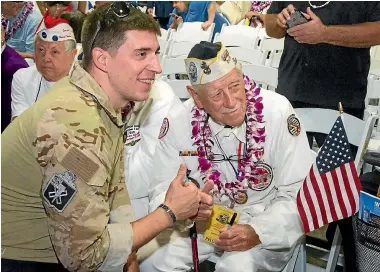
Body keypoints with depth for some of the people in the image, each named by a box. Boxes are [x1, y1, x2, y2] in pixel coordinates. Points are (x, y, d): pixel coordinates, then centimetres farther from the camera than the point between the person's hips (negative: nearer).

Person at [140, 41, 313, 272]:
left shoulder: (277, 112, -20)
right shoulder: (178, 122, -13)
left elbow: (298, 195, -15)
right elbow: (162, 193, -7)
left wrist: (257, 232, -30)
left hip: (267, 220, -2)